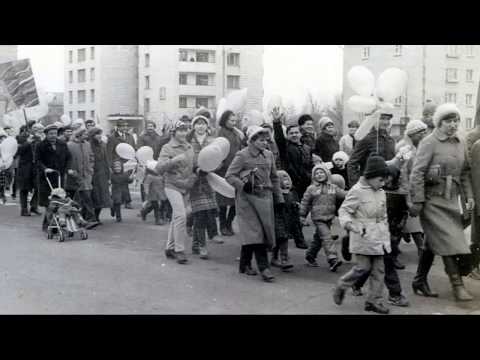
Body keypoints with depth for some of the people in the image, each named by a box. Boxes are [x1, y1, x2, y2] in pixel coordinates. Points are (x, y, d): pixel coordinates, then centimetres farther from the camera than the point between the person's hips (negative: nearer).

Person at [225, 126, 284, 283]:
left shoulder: (268, 155, 12)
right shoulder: (242, 156, -5)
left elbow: (274, 178, 18)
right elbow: (229, 175, -6)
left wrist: (279, 199, 15)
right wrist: (242, 185, -22)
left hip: (265, 196, 6)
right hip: (247, 197, -6)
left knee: (265, 231, 5)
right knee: (255, 231, -10)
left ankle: (245, 264, 20)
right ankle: (264, 267, -10)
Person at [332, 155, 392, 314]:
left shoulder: (381, 193, 13)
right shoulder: (357, 191, -9)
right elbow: (344, 210, -10)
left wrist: (386, 235, 20)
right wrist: (347, 222, -30)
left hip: (379, 238, 7)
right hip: (363, 237, -7)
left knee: (378, 270, 5)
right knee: (363, 267, -7)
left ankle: (374, 301, 13)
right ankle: (341, 286, 16)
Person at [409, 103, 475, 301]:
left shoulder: (460, 144, 11)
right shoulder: (429, 143, -10)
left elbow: (465, 172, 18)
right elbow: (417, 173, -13)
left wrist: (468, 196, 8)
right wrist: (417, 201, -17)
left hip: (451, 200, 7)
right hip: (433, 200, -7)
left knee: (433, 243, 12)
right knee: (448, 241, -8)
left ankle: (420, 281, 22)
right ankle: (457, 285, -3)